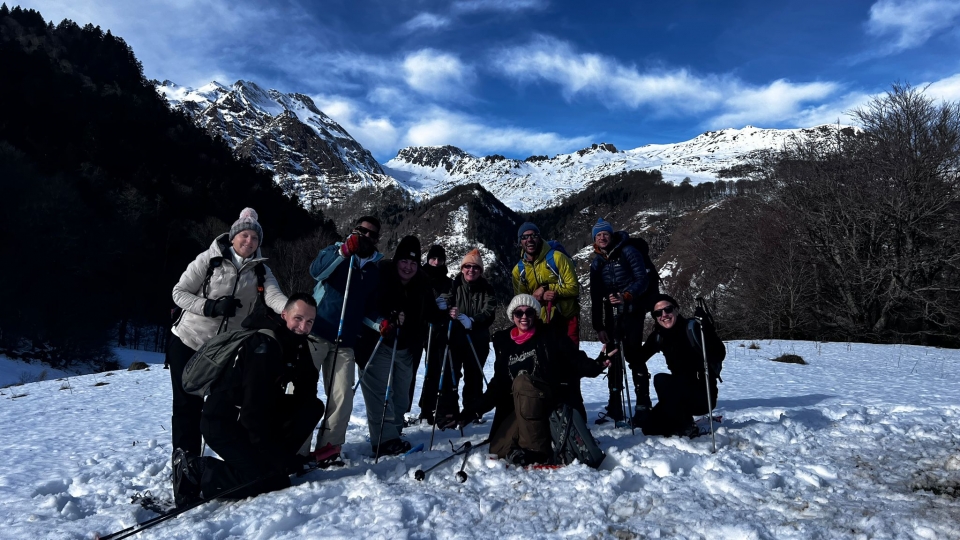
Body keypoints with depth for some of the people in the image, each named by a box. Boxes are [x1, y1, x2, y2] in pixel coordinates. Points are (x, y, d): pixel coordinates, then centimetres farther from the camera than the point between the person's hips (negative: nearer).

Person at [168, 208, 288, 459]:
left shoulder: (260, 270, -4)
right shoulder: (209, 259, -12)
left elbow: (274, 296, -21)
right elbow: (179, 292, -9)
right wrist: (211, 307, -25)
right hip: (188, 343, -2)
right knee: (188, 404, 3)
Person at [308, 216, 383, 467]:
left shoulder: (375, 271, 16)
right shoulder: (335, 251, 4)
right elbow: (316, 271, -18)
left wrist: (380, 323, 0)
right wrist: (343, 251, -29)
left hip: (345, 342, 4)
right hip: (316, 333, -4)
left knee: (342, 396, -1)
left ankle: (328, 448, 10)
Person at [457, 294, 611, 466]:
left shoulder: (551, 335, -2)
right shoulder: (504, 342, 9)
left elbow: (577, 362, -8)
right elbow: (498, 383, 14)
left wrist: (597, 365, -29)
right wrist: (476, 410, 7)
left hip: (556, 401, -4)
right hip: (520, 408, 5)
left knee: (523, 381, -32)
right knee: (498, 450, -9)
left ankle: (535, 449, -24)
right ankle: (543, 432, 12)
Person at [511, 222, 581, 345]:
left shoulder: (557, 258, -9)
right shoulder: (518, 270, 2)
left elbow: (573, 287, -9)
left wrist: (547, 288, -18)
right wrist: (540, 297, -17)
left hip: (567, 317, -2)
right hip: (542, 322, 3)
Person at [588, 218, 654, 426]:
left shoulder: (628, 252, -3)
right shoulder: (596, 263, 13)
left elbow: (642, 280, -10)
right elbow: (595, 298, 12)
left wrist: (626, 296, -27)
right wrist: (598, 326, 7)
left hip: (632, 312, -5)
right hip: (611, 316, 5)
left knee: (634, 356, -10)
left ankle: (643, 406, -2)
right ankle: (614, 407, 11)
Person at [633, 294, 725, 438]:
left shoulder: (692, 327, -16)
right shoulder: (659, 335, 1)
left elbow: (719, 355, -29)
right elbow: (637, 359, -3)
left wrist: (705, 325, -42)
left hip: (703, 393, -6)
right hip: (681, 395, 6)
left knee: (661, 380, -29)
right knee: (649, 428, 0)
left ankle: (687, 428, -11)